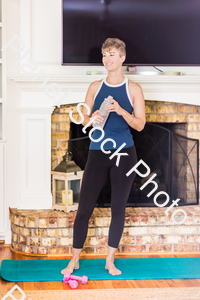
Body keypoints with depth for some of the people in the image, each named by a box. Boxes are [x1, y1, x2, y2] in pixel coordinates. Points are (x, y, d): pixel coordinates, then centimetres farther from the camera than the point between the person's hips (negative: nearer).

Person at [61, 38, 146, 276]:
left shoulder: (133, 89, 0)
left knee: (118, 209, 6)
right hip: (97, 154, 1)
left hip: (124, 154, -1)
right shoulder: (95, 87, 6)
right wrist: (93, 119, -15)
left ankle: (110, 261, 20)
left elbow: (140, 124, -3)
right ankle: (75, 260, 15)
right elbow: (84, 120, 7)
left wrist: (121, 111, -19)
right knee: (84, 208, 1)